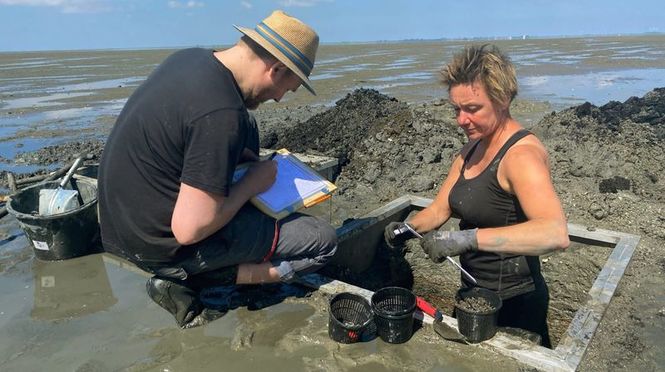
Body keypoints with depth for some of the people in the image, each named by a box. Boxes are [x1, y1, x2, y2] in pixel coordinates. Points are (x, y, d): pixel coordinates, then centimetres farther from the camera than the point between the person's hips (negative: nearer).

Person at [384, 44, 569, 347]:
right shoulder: (470, 150, 4)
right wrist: (408, 228, -13)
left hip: (512, 303, -8)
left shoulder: (522, 154, -24)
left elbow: (556, 234, -39)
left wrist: (468, 238, -45)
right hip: (473, 293, 8)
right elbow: (439, 209, 6)